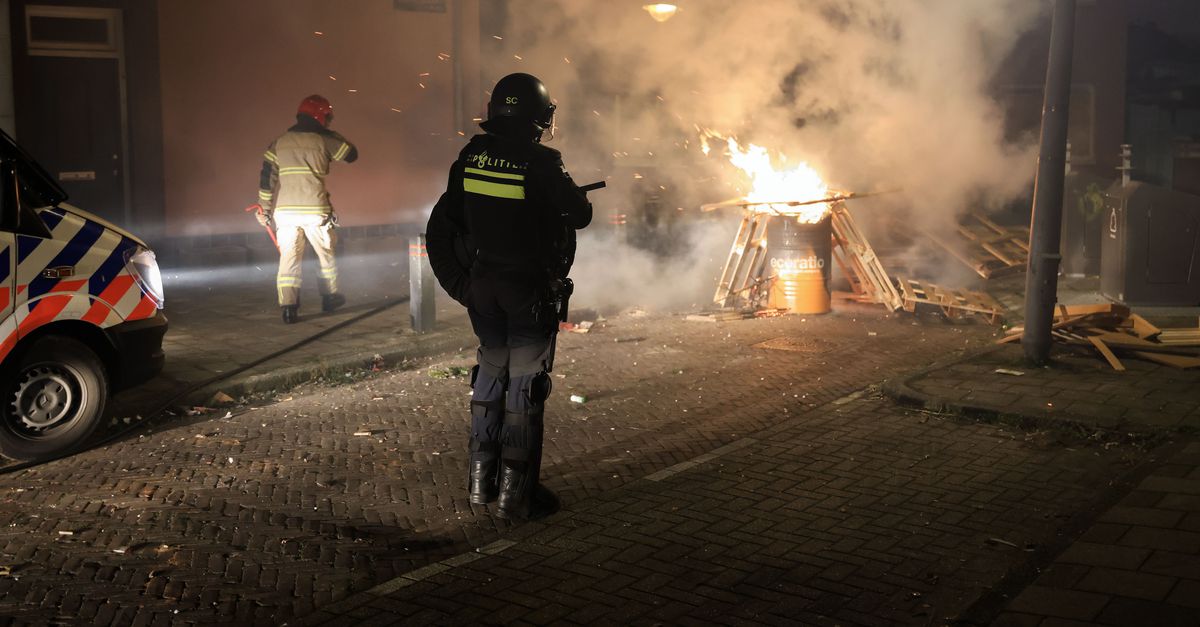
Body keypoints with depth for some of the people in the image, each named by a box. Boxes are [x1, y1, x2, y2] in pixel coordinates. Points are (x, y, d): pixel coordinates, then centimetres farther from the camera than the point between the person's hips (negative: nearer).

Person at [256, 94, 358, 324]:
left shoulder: (279, 143, 7)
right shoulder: (323, 140, -3)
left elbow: (267, 178, 3)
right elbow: (351, 154, 9)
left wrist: (265, 208, 9)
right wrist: (333, 135, 20)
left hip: (285, 210, 2)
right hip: (315, 210, -2)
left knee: (288, 258, 3)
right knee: (326, 253, 17)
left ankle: (288, 307, -5)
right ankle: (330, 297, 29)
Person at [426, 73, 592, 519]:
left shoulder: (471, 157, 0)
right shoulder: (541, 164, -16)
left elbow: (439, 229, 5)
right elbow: (580, 216, -2)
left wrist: (455, 282, 16)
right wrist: (577, 194, 20)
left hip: (482, 286, 5)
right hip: (531, 291, -5)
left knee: (490, 370, 19)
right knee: (525, 381, 3)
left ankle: (481, 479, 25)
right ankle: (516, 493, 7)